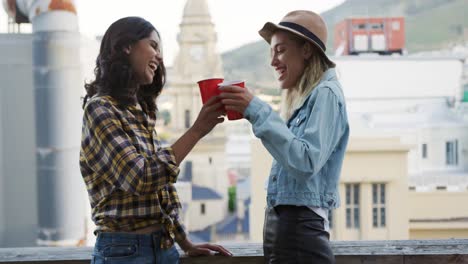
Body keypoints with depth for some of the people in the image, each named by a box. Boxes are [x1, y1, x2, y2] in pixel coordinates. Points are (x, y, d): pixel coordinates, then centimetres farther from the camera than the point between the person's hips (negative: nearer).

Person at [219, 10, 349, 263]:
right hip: (281, 224, 9)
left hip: (299, 231, -9)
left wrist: (257, 111, -23)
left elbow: (306, 162, -23)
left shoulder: (325, 94, -10)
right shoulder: (301, 97, 18)